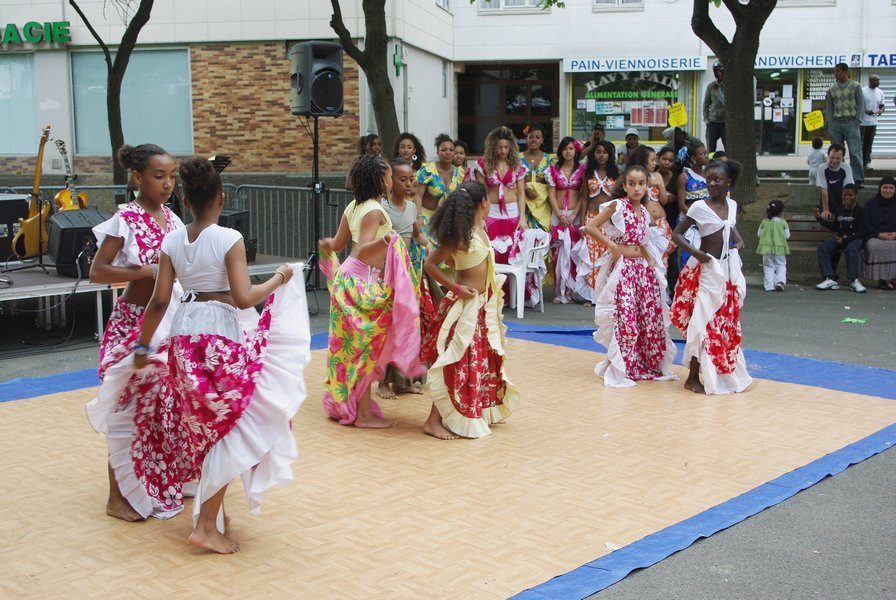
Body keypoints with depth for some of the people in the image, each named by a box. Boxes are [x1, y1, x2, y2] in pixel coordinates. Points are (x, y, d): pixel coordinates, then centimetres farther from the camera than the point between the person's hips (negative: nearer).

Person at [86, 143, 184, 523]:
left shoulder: (171, 218, 6)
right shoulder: (125, 221, -14)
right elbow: (97, 272, -16)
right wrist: (147, 271, -22)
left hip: (169, 320, 7)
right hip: (134, 323, -7)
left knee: (164, 403, 14)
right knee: (130, 408, 1)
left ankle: (158, 483, 31)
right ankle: (118, 497, 13)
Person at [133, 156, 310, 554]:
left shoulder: (172, 242, 2)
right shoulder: (229, 239, -12)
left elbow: (160, 301, 2)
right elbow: (243, 298, -18)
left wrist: (143, 346, 12)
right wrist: (278, 280, -3)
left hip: (185, 337, 6)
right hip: (222, 337, -6)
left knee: (204, 424, 21)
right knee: (230, 428, 4)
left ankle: (209, 510, 35)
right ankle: (207, 525, 3)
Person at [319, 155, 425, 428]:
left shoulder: (352, 207, 10)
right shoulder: (374, 210, -15)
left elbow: (336, 245, 16)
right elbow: (362, 251, -25)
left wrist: (326, 243, 39)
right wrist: (385, 240, -43)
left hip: (346, 277, 9)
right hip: (363, 283, -9)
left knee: (350, 345, 16)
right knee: (365, 347, -3)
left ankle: (342, 403, 27)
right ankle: (364, 414, 3)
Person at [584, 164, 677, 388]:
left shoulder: (644, 212, 13)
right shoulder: (616, 206, -7)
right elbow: (590, 227, -13)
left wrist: (651, 265, 10)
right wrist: (613, 246, -14)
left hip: (642, 268, 7)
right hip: (622, 268, -7)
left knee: (651, 317, 8)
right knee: (626, 319, -10)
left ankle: (648, 366, 22)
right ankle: (619, 369, 3)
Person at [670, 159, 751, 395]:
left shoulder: (732, 205, 6)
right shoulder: (699, 207, -12)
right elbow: (677, 234, -10)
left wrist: (739, 241, 7)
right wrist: (695, 252, -23)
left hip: (727, 269, 6)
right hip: (705, 270, -6)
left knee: (726, 323, 12)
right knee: (703, 322, -6)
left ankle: (723, 374, 24)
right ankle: (693, 377, 3)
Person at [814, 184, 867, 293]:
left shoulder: (860, 211, -2)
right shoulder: (840, 210, 15)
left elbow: (862, 231, -8)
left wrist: (846, 239, -18)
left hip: (855, 239, -5)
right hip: (839, 238, 5)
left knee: (850, 250, -38)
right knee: (822, 247, -21)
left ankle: (854, 281, -30)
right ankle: (830, 279, -27)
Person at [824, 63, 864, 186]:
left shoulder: (855, 86, 5)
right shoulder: (831, 89, 14)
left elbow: (861, 104, 3)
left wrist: (857, 120, -7)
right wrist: (829, 123, 3)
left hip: (850, 122, -3)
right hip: (836, 123, 3)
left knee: (855, 152, -9)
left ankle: (858, 180, -9)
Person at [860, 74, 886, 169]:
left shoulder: (880, 93, 10)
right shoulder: (862, 91, -7)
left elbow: (882, 106, 15)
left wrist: (880, 111, -8)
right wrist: (866, 111, -23)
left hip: (873, 122, 5)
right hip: (862, 122, -5)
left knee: (868, 143, 8)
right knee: (860, 143, -3)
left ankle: (866, 163, 14)